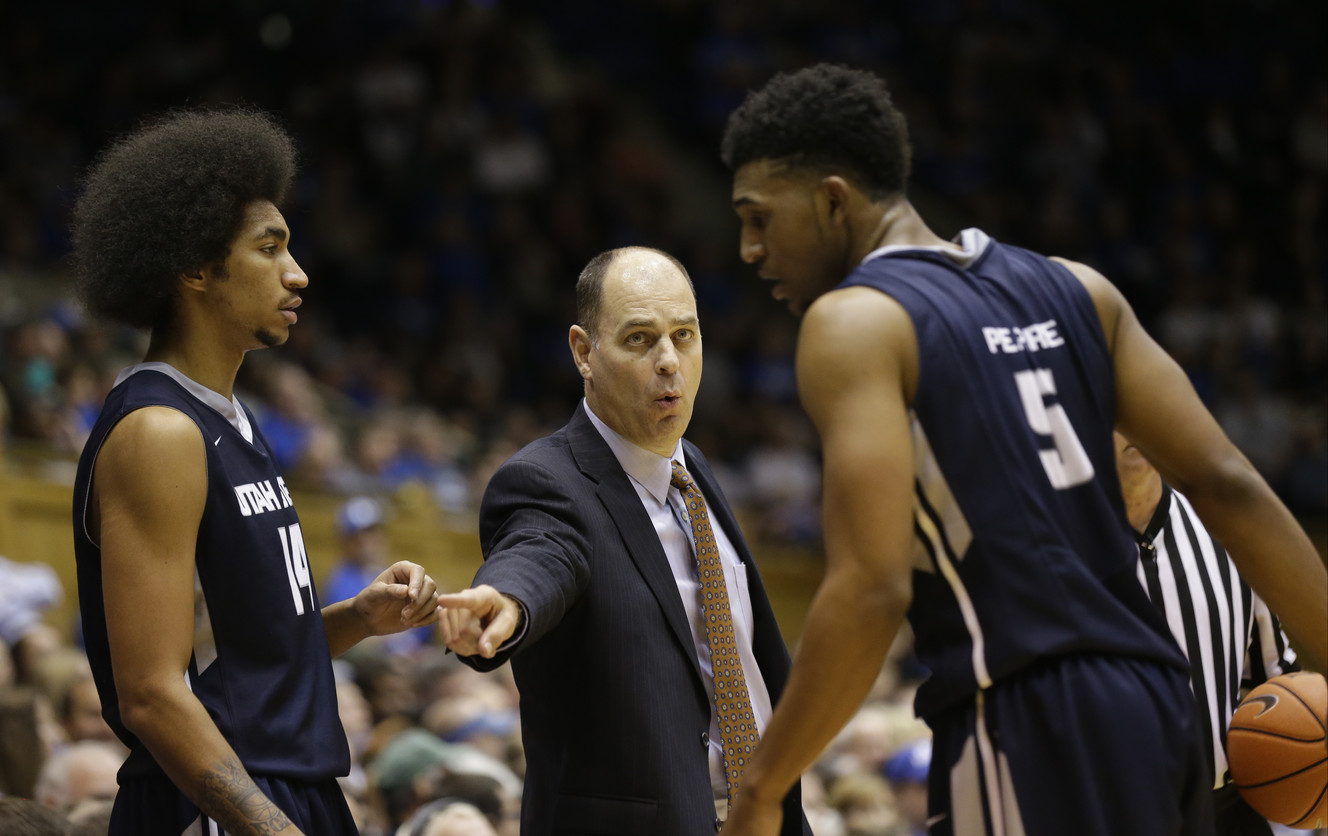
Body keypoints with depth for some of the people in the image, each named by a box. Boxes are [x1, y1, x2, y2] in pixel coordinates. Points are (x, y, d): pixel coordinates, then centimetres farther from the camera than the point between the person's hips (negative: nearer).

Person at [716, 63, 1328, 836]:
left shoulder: (854, 322, -5)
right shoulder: (1075, 289, 16)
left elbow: (872, 589, -15)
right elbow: (1227, 485, 10)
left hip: (1022, 731, -8)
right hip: (1155, 706, 8)